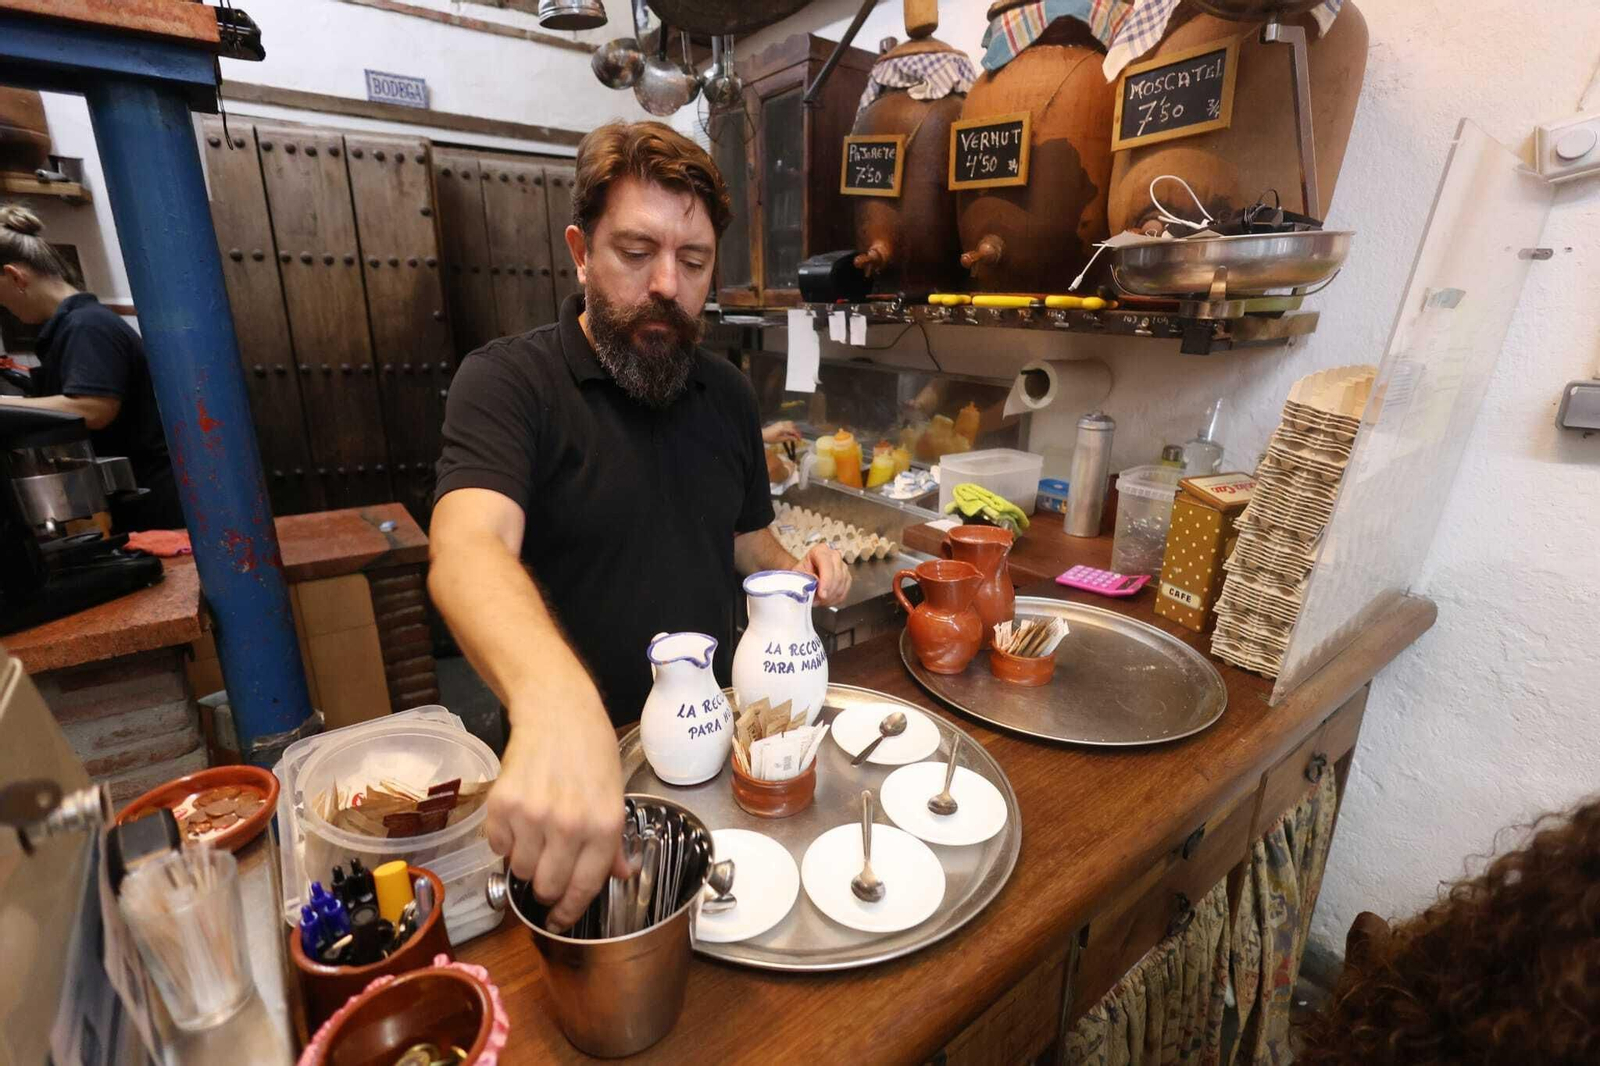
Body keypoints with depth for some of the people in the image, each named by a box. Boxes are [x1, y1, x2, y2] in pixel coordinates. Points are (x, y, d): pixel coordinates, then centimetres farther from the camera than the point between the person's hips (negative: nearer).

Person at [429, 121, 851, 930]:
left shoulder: (727, 392, 3)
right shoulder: (508, 379, -15)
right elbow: (466, 550, -33)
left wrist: (793, 572, -9)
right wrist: (557, 701, -53)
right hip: (564, 761, -4)